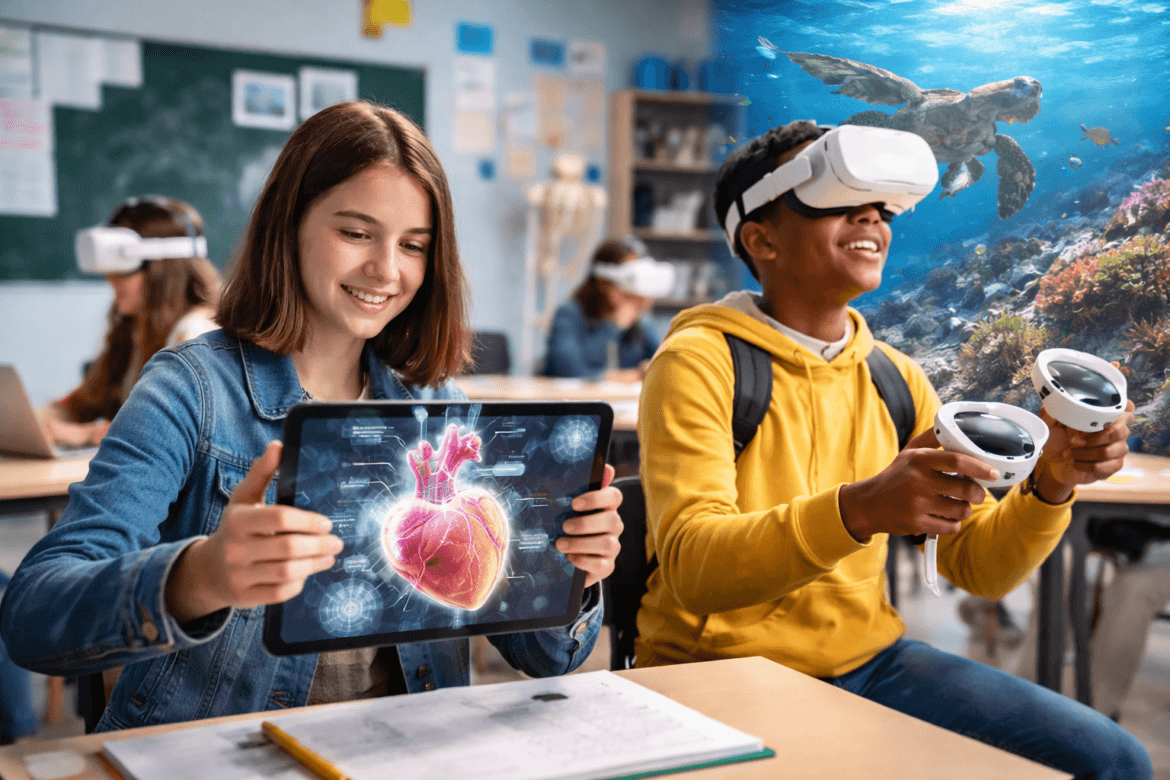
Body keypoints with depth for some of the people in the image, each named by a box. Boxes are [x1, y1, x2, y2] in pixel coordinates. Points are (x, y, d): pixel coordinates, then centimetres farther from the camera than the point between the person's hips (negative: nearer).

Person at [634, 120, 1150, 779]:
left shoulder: (895, 378, 7)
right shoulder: (699, 362, -11)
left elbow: (979, 566, 7)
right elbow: (693, 565, -24)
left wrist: (1050, 485, -13)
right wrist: (858, 510, -39)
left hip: (867, 660, 6)